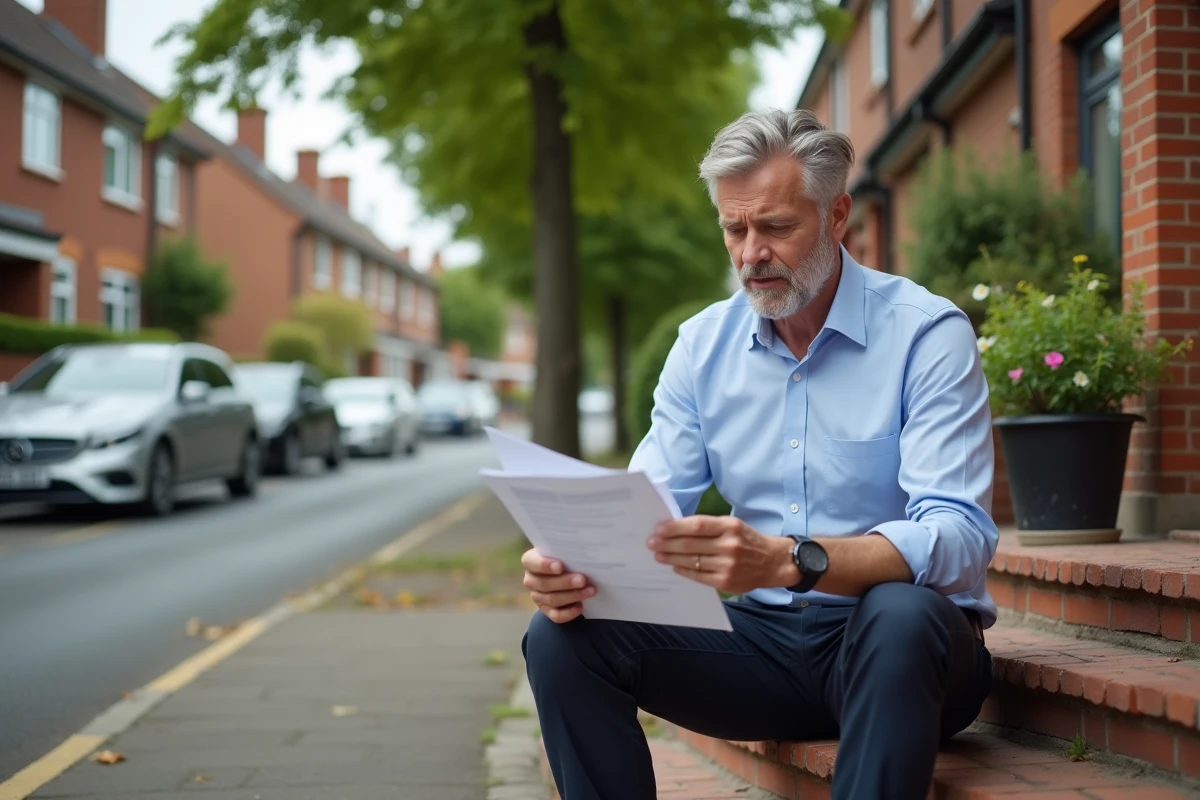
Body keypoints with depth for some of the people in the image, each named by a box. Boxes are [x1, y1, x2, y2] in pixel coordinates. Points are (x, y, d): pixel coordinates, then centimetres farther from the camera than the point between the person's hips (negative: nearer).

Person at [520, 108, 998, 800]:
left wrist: (787, 561, -39)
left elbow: (960, 538, -23)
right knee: (563, 637, -15)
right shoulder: (704, 343, 7)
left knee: (900, 613, -38)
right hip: (763, 639, 4)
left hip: (904, 642, -4)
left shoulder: (926, 333, -10)